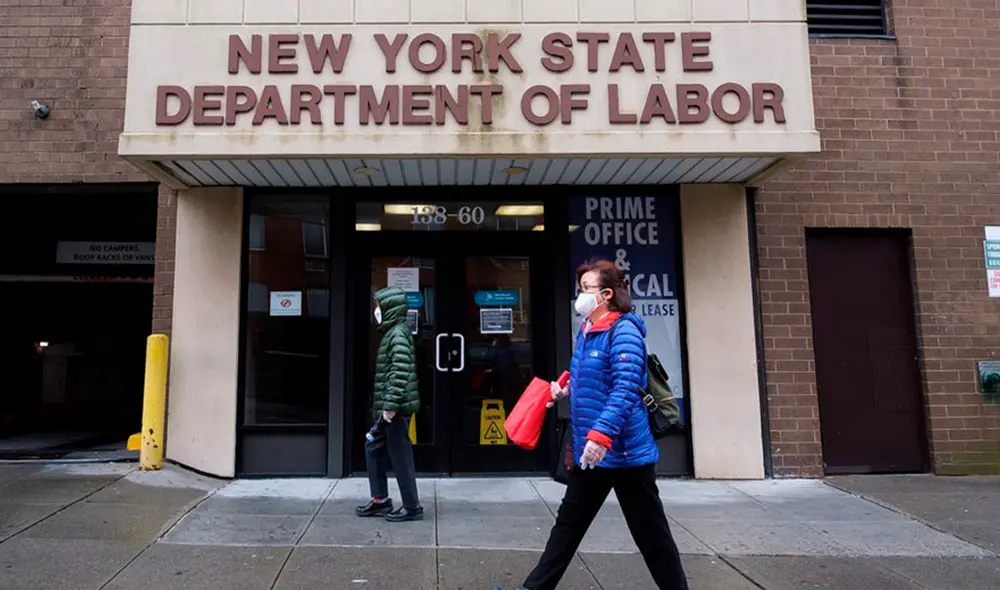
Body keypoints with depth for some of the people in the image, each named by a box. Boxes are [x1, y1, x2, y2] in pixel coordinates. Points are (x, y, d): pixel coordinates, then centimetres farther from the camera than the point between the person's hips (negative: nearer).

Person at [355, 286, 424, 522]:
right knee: (373, 448, 17)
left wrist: (390, 405, -24)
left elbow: (400, 373, -25)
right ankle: (380, 500, 26)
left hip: (396, 408, -10)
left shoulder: (398, 335, -16)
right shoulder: (392, 333, 15)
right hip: (387, 408, 10)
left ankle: (412, 507, 9)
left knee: (400, 456, -2)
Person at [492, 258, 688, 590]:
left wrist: (602, 435, -34)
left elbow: (626, 388, -27)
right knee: (568, 524, 15)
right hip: (591, 451, 9)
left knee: (650, 532, 7)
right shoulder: (587, 331, 11)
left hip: (625, 451, -9)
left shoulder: (623, 331, -16)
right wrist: (567, 390, 12)